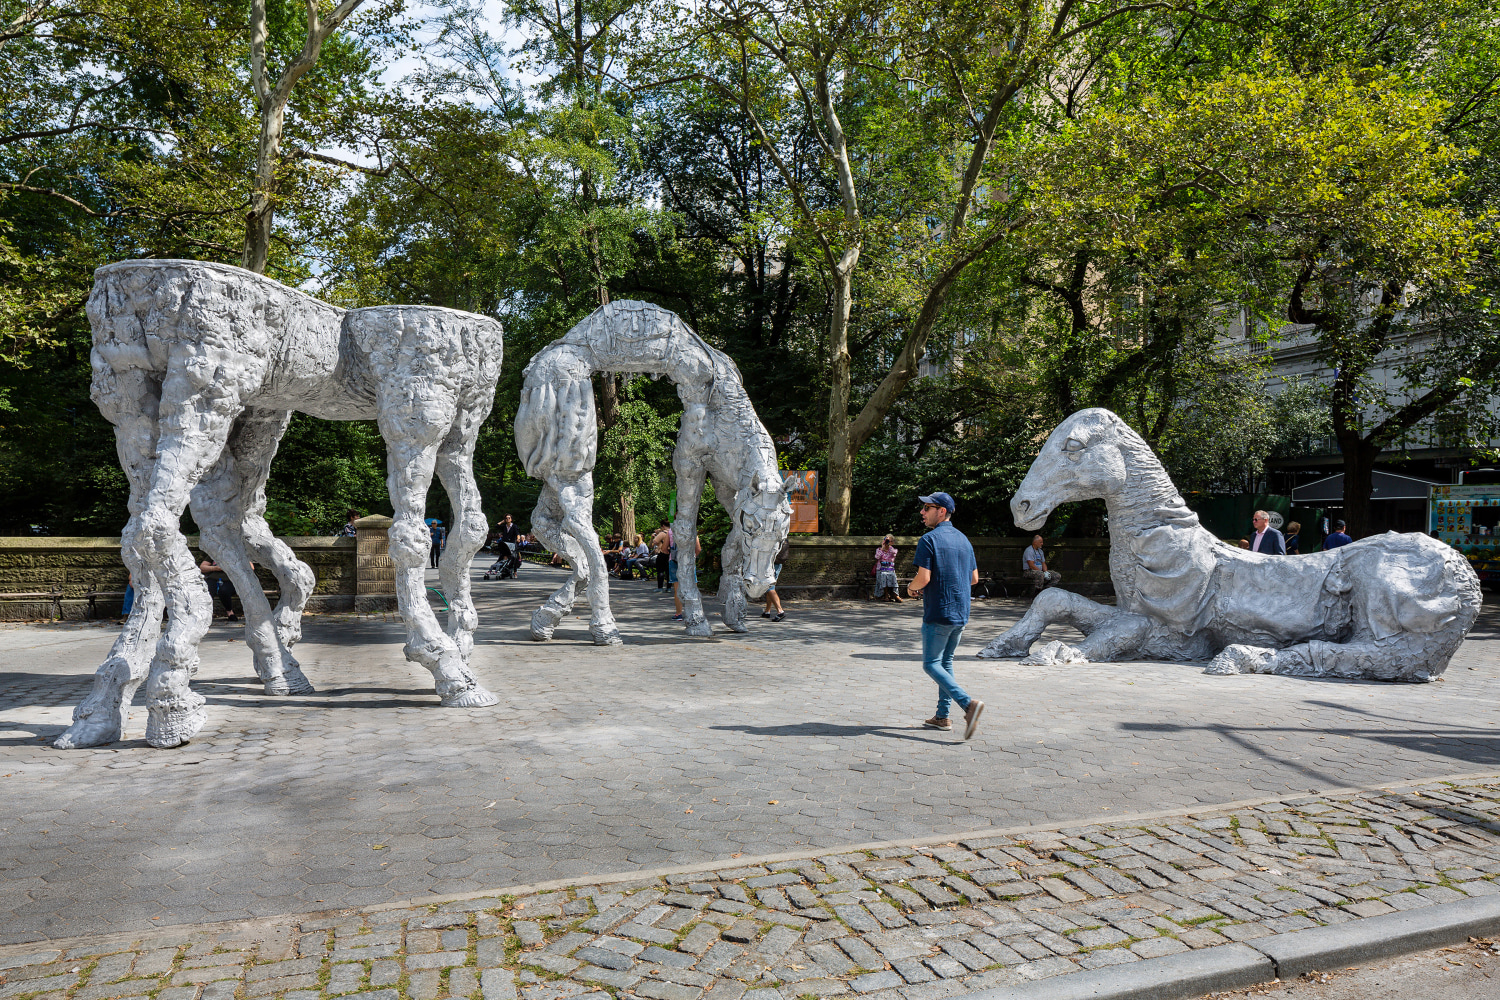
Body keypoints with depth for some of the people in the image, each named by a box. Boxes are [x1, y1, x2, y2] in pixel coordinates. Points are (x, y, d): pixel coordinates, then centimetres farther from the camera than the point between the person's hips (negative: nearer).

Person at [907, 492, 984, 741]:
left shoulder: (929, 539, -12)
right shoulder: (963, 539, 12)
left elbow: (923, 578, -19)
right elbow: (974, 578, 16)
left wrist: (911, 587, 1)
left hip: (938, 613, -8)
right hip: (961, 613, 8)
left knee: (931, 664, -2)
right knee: (946, 662, 16)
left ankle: (968, 704, -19)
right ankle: (942, 716, 19)